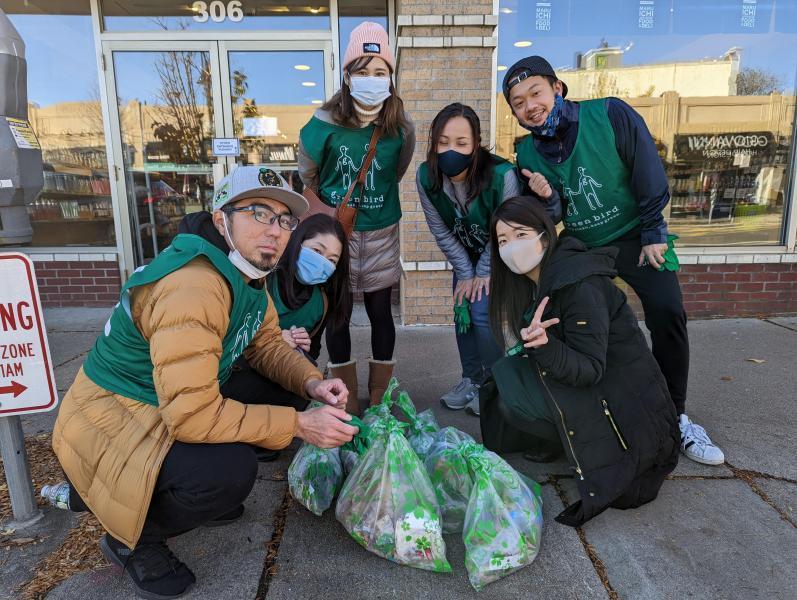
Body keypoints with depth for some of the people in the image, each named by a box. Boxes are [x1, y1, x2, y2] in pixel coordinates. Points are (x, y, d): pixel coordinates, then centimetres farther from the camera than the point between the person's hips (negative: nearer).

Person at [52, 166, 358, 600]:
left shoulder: (248, 274, -2)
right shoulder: (193, 288, -32)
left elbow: (267, 346, 5)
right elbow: (192, 413, -36)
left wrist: (311, 384, -14)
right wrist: (298, 425, -30)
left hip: (185, 401, 9)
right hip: (112, 416, -9)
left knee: (288, 398, 1)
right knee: (229, 469, -32)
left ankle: (186, 492, 15)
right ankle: (132, 539, 2)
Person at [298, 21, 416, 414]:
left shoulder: (400, 128, -8)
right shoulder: (325, 124, -13)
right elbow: (308, 175, 3)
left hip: (381, 232, 1)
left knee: (380, 312, 7)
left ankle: (379, 402, 26)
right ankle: (347, 404, 23)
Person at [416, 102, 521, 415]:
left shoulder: (501, 175, -35)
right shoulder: (425, 176, -22)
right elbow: (441, 232, -11)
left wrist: (483, 273, -13)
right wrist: (466, 273, -8)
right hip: (466, 256, 4)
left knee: (482, 312, -14)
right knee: (462, 310, 3)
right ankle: (471, 380, 22)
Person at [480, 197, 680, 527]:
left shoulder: (579, 283, -24)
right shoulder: (535, 280, 2)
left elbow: (591, 369, -27)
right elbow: (519, 353, 8)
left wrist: (544, 346, -42)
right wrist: (534, 343, -13)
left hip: (623, 399, -8)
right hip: (584, 385, 8)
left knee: (513, 399, -23)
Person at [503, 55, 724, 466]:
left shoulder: (611, 115, -18)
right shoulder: (527, 153, -6)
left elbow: (650, 176, -12)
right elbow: (549, 220, 0)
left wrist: (653, 233, -9)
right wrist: (548, 199, -22)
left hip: (635, 236, -3)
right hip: (582, 246, 4)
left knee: (667, 313, -18)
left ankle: (676, 416, 0)